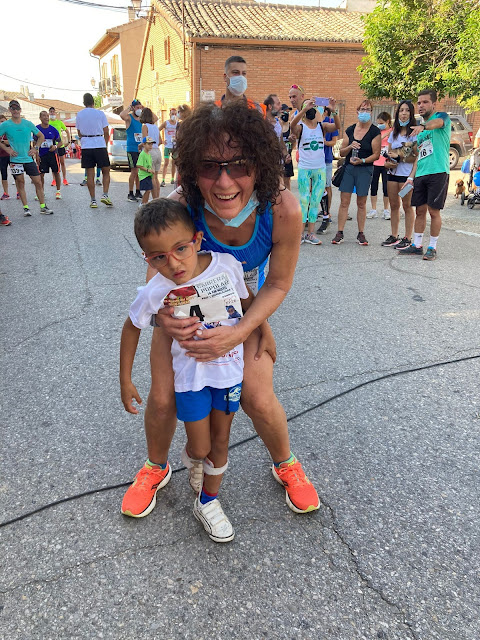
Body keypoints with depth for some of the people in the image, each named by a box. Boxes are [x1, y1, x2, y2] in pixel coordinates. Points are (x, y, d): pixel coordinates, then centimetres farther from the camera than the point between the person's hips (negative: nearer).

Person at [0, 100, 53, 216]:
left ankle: (43, 206, 9)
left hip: (29, 158, 2)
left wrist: (35, 148, 2)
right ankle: (25, 208, 10)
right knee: (20, 183, 3)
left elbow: (41, 136, 13)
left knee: (38, 182, 0)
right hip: (15, 159, -1)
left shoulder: (28, 123, 4)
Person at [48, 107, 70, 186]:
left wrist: (68, 141, 7)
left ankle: (65, 179, 10)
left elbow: (67, 131, 14)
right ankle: (54, 180, 8)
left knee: (62, 163, 3)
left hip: (60, 145, 1)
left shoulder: (59, 122, 5)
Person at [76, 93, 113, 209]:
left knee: (90, 175, 3)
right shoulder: (100, 113, 0)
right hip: (100, 145, -2)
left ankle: (93, 200, 3)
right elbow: (106, 132, 2)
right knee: (106, 171, 9)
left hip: (86, 147, 2)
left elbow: (79, 133, 14)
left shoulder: (79, 115, 8)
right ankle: (105, 195, -6)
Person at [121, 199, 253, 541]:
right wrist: (125, 380, 1)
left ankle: (208, 502, 38)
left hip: (230, 369, 2)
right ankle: (191, 459, 49)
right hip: (191, 376, -1)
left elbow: (248, 300, 2)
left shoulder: (227, 265, -18)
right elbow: (132, 327, -3)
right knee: (200, 446, 10)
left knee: (220, 440, 15)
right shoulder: (155, 292, -21)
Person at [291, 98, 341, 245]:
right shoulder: (300, 127, -2)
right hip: (304, 169, -3)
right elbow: (293, 124, -25)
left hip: (320, 169, 3)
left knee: (315, 201, 6)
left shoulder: (322, 126, 6)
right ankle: (300, 233, 5)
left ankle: (310, 233, 12)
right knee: (304, 200, -1)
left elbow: (337, 126, -11)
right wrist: (305, 108, -37)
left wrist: (334, 111, -27)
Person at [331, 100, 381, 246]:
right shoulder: (350, 130, 8)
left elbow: (376, 154, -4)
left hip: (365, 169, -2)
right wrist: (350, 147, -11)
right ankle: (339, 233, 2)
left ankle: (361, 234, 13)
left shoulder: (375, 131, -1)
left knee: (361, 203, 4)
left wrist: (362, 160, -19)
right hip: (348, 168, 3)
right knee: (344, 201, -2)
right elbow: (342, 153, 9)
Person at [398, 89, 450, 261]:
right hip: (420, 174, 6)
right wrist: (411, 176, 13)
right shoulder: (420, 128, 22)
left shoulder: (442, 116, 1)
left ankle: (432, 247, 6)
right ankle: (417, 245, 15)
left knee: (434, 211, -3)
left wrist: (423, 126, -47)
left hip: (438, 172, -6)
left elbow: (437, 123, -26)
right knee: (420, 210, 8)